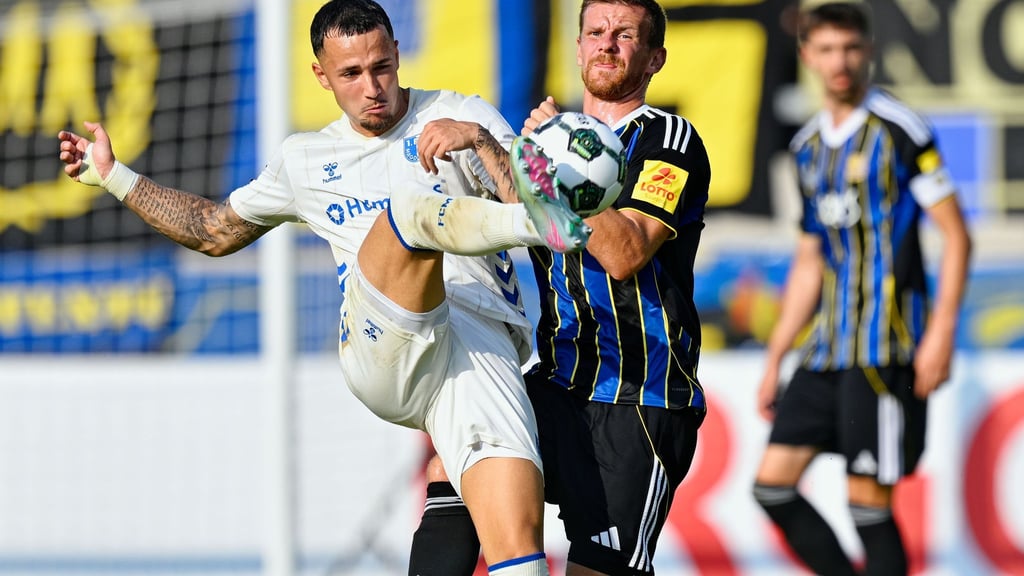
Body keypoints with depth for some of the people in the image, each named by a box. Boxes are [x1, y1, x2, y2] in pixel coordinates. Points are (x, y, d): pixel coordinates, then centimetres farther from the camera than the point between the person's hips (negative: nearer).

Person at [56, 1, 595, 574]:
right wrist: (114, 175, 39)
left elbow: (532, 191, -2)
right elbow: (215, 230, 41)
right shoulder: (305, 160, 26)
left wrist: (479, 140, -18)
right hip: (379, 349, 1)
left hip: (483, 349, -1)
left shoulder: (460, 115, 14)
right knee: (408, 208, -31)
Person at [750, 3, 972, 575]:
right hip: (826, 349, 7)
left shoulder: (900, 130, -5)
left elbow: (956, 234, -7)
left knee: (869, 497, -7)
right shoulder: (810, 145, 15)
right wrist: (774, 361, 20)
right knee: (773, 483, 2)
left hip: (884, 348, -7)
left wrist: (941, 331, -17)